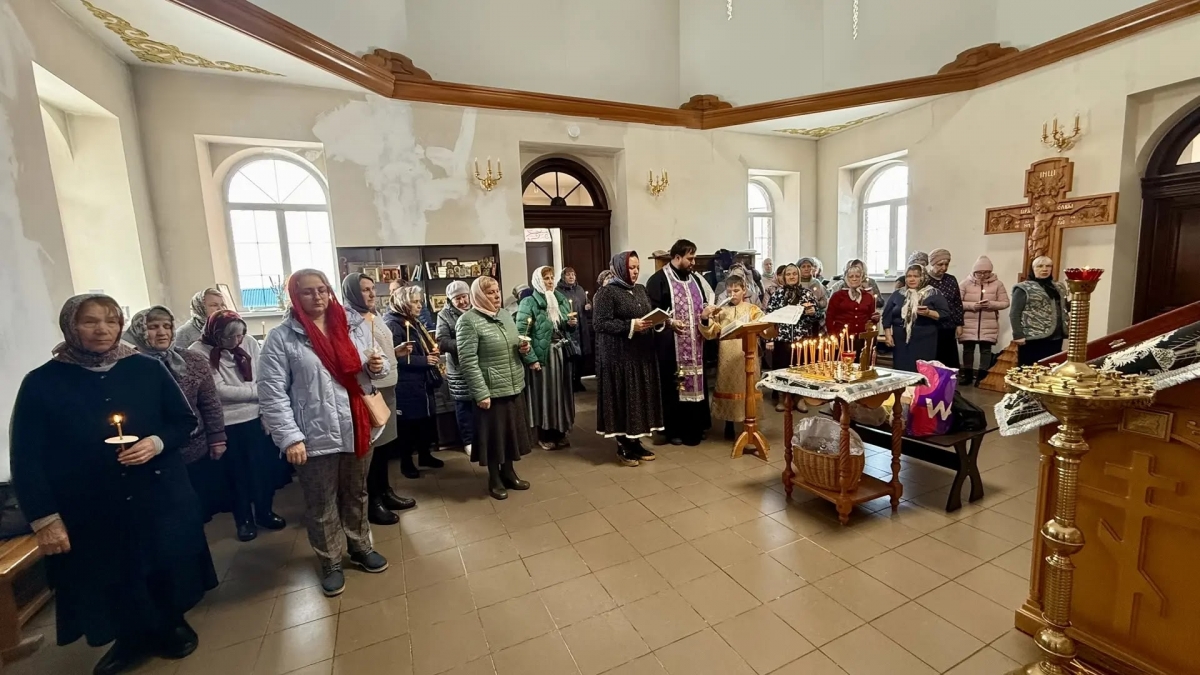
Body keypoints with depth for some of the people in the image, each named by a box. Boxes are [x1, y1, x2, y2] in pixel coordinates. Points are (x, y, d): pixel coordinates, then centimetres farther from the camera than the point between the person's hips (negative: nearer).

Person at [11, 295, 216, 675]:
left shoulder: (148, 369, -2)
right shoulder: (41, 383, -4)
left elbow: (185, 421, 5)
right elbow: (27, 458, -4)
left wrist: (157, 443, -15)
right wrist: (44, 519, -8)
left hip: (159, 498, 0)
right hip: (89, 511, 0)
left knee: (167, 569, 13)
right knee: (111, 581, 14)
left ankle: (172, 626, 38)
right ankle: (131, 639, 39)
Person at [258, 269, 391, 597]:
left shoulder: (355, 325, 3)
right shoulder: (281, 338, -8)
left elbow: (373, 367, 15)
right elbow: (272, 393, -10)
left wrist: (378, 366, -9)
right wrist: (290, 437, -17)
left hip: (358, 429, 4)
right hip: (315, 437, -3)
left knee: (357, 494, 21)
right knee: (321, 505, 13)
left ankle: (360, 547, 41)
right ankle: (330, 562, 33)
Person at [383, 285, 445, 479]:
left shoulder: (415, 323, 15)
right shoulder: (392, 324, -13)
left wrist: (433, 352, 4)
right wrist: (425, 360, -19)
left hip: (423, 381, 8)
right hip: (406, 384, -8)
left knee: (426, 418, 14)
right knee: (408, 423, 2)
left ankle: (425, 455, 29)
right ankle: (406, 462, 16)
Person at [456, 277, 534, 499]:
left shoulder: (506, 315, 9)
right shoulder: (468, 321, -13)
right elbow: (468, 362, -18)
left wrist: (522, 348, -3)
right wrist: (481, 393, -20)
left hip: (515, 386, 7)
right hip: (491, 390, -7)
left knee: (511, 431, 17)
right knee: (494, 434, 8)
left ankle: (508, 472, 35)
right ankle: (494, 479, 27)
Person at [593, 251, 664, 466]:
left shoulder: (641, 290, 14)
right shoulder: (607, 292, -9)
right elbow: (601, 323, -16)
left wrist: (658, 322, -2)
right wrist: (631, 326, -22)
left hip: (642, 353, 7)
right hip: (619, 354, -7)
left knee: (642, 395, 10)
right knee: (622, 397, 0)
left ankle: (636, 442, 22)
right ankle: (622, 446, 13)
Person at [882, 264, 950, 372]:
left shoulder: (934, 294, 5)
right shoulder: (897, 294, 11)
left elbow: (945, 314, 0)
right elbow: (887, 316, 9)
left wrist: (929, 313, -17)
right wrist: (888, 335, 1)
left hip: (924, 343, -2)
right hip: (901, 342, 2)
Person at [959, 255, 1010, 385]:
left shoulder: (997, 283, 2)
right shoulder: (966, 283, -1)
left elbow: (1005, 303, 2)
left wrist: (991, 304, -17)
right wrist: (972, 305, -19)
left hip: (989, 326, 1)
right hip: (969, 324, 0)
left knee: (986, 349, 4)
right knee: (968, 349, 6)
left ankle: (982, 376, 15)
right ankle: (967, 374, 17)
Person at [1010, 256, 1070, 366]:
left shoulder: (1059, 287, 17)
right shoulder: (1024, 288, -3)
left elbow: (1065, 308, 25)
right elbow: (1014, 314, -8)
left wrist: (1070, 301, 3)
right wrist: (1018, 335, -16)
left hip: (1055, 338, 6)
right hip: (1033, 338, -6)